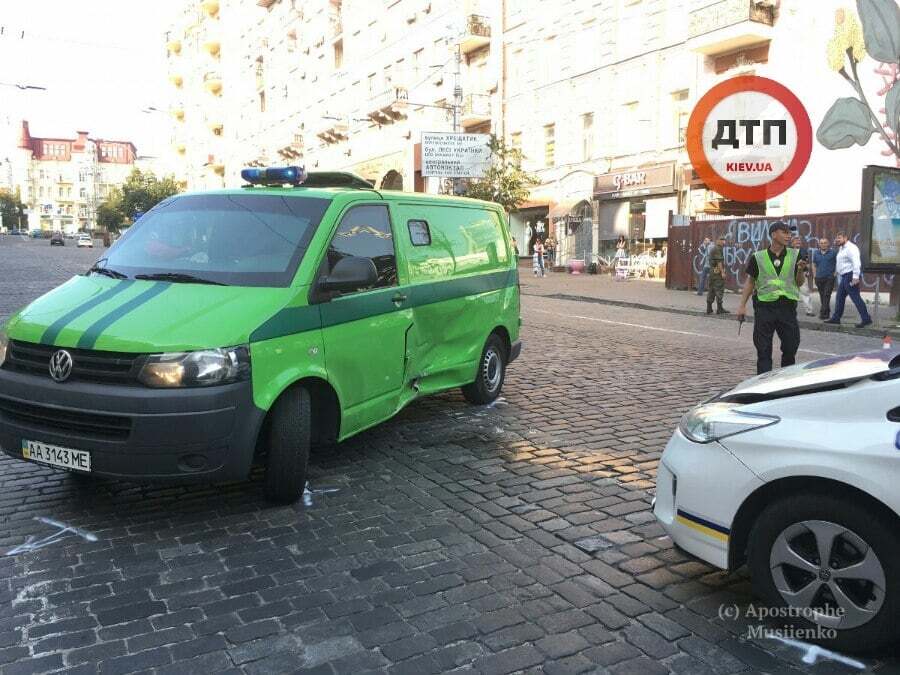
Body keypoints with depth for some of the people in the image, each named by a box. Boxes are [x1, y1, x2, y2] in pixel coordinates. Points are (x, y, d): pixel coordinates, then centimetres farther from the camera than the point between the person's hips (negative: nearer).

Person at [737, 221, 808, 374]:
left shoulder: (795, 255, 6)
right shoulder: (758, 257, 2)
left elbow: (799, 283, 7)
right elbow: (750, 282, 8)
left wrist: (800, 270, -14)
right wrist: (742, 305, 3)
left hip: (787, 306, 2)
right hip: (764, 307, -1)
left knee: (790, 347, 7)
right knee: (763, 349, 1)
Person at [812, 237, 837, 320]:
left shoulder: (833, 252, -2)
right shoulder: (816, 253, 9)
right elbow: (814, 265, 17)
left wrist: (835, 273, -6)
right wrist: (815, 276, 9)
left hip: (829, 278, -4)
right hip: (819, 278, 4)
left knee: (826, 295, -11)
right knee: (822, 296, 10)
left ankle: (823, 312, -15)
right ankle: (827, 312, 22)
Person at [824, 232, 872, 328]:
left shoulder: (850, 248, -13)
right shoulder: (841, 249, 19)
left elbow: (856, 262, -23)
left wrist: (855, 277, -29)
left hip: (850, 276, -11)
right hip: (844, 277, 11)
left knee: (855, 297, -11)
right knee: (840, 297, 14)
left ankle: (866, 319, -8)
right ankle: (836, 318, 22)